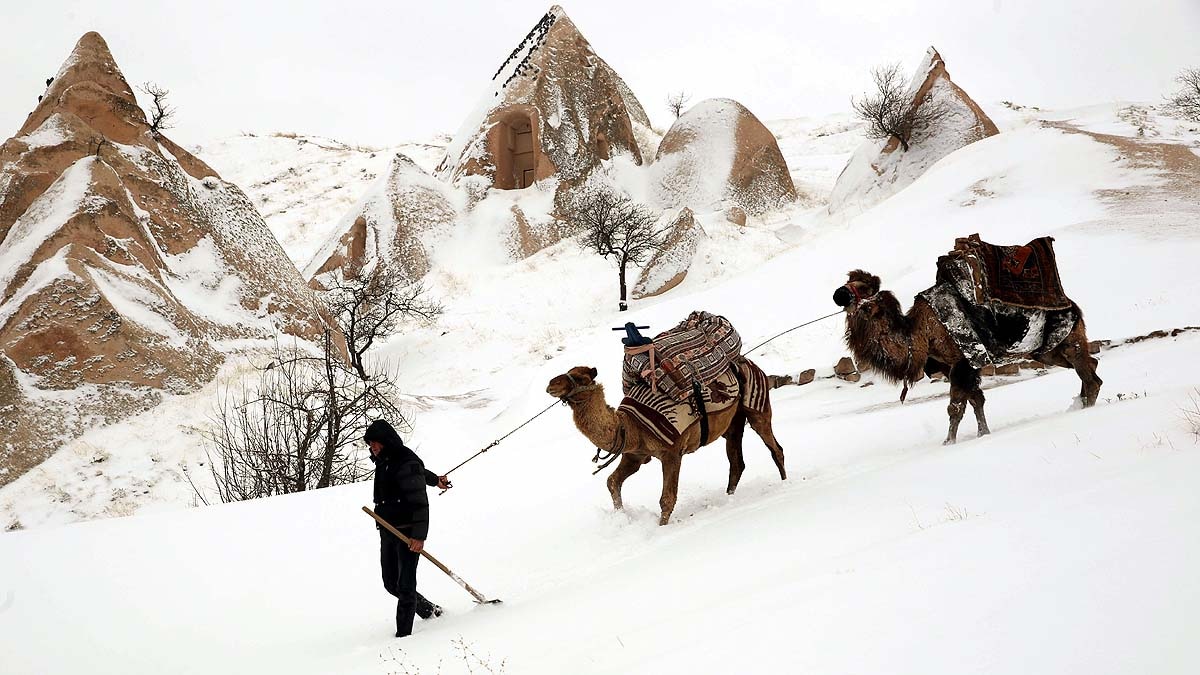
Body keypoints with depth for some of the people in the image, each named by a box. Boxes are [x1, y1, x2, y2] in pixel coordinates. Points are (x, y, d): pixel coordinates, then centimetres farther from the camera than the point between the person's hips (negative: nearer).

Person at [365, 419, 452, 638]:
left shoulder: (406, 462, -14)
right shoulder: (383, 463, 13)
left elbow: (419, 502, -20)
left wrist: (419, 535, -27)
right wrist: (434, 480, 51)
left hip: (409, 533, -9)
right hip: (388, 532, 9)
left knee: (405, 585, -11)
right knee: (391, 584, 10)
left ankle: (403, 634, -11)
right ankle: (429, 610, 27)